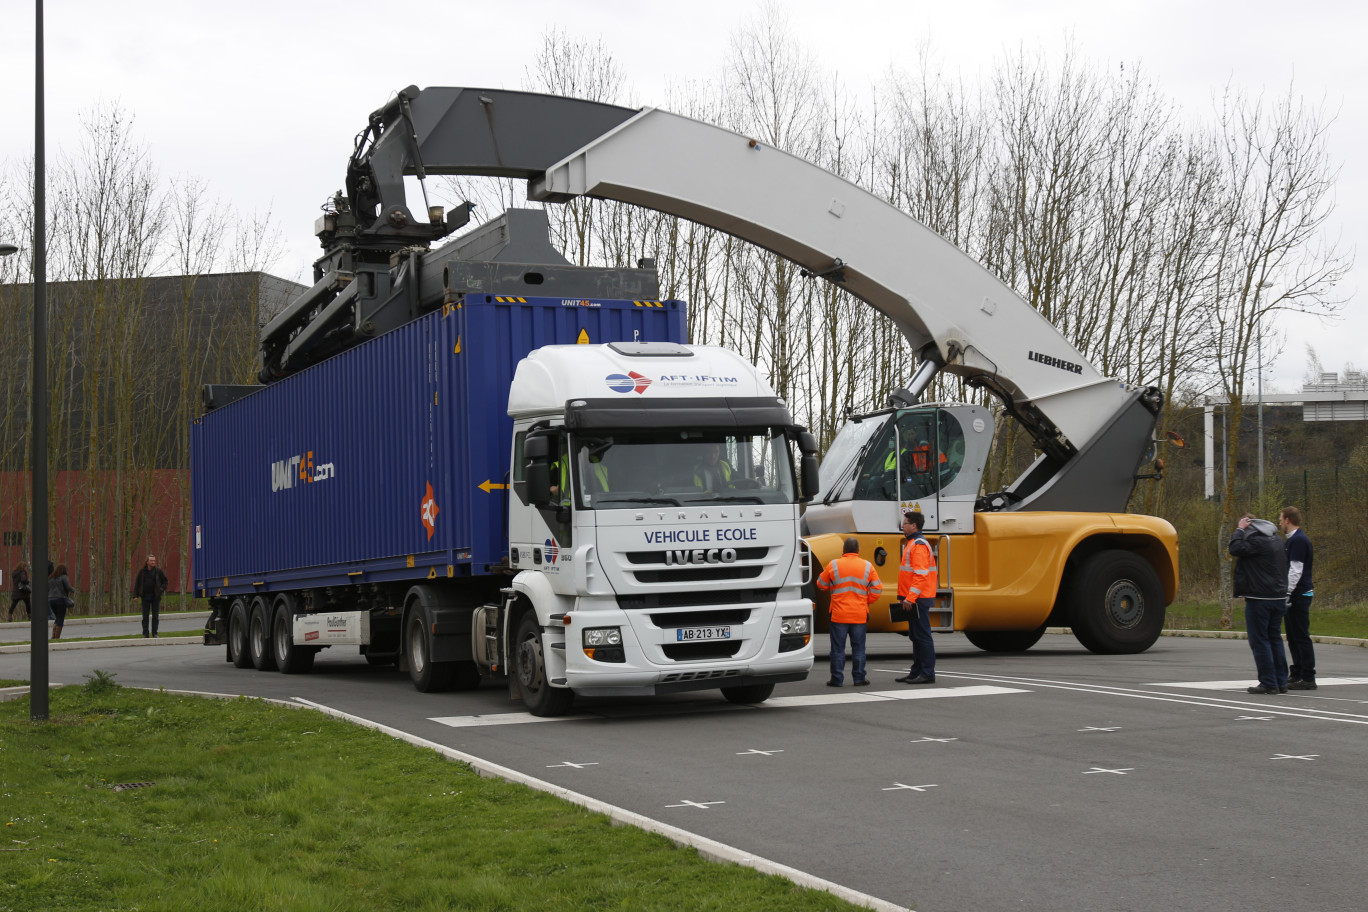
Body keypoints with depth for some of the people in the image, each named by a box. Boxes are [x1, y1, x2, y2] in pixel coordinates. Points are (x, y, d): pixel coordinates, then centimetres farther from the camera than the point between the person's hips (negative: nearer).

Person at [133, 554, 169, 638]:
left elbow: (165, 581, 9)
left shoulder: (158, 571, 0)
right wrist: (136, 595, 1)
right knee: (145, 616, 2)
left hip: (156, 597, 0)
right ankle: (145, 634, 7)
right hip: (145, 597, 0)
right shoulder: (142, 572, 1)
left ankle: (154, 633, 11)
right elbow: (137, 583, 7)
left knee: (155, 616, 3)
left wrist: (161, 589, -6)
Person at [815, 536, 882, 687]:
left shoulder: (834, 565, -5)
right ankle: (859, 678, 9)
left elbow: (821, 585, 5)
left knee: (838, 648, 5)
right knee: (858, 648, 9)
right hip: (860, 615, 1)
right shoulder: (867, 566, 0)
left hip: (839, 615, -1)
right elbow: (877, 589, 1)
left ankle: (837, 679, 5)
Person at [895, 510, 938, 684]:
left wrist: (910, 598, -25)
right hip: (913, 599, 11)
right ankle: (917, 672, 19)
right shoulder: (911, 543, 18)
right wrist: (905, 597, 21)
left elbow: (921, 575, -23)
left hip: (919, 599, -11)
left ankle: (928, 674, -5)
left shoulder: (919, 545, -15)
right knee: (915, 636, 14)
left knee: (922, 636, -7)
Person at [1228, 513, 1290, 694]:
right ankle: (1281, 682, 13)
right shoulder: (1276, 540, 15)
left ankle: (1268, 683, -6)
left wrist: (1239, 530, -9)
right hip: (1279, 597, 9)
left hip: (1259, 599, -9)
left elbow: (1235, 548, -21)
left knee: (1259, 640, -3)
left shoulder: (1256, 541, -14)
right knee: (1275, 639, 13)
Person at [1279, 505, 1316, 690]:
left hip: (1299, 595, -10)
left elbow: (1296, 571, -20)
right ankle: (1297, 674, 20)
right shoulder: (1292, 540, 17)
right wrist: (1285, 593, 20)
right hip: (1295, 596, 10)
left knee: (1301, 636, -8)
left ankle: (1308, 678, -7)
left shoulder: (1299, 540, -15)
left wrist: (1287, 593, -20)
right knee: (1293, 636, 14)